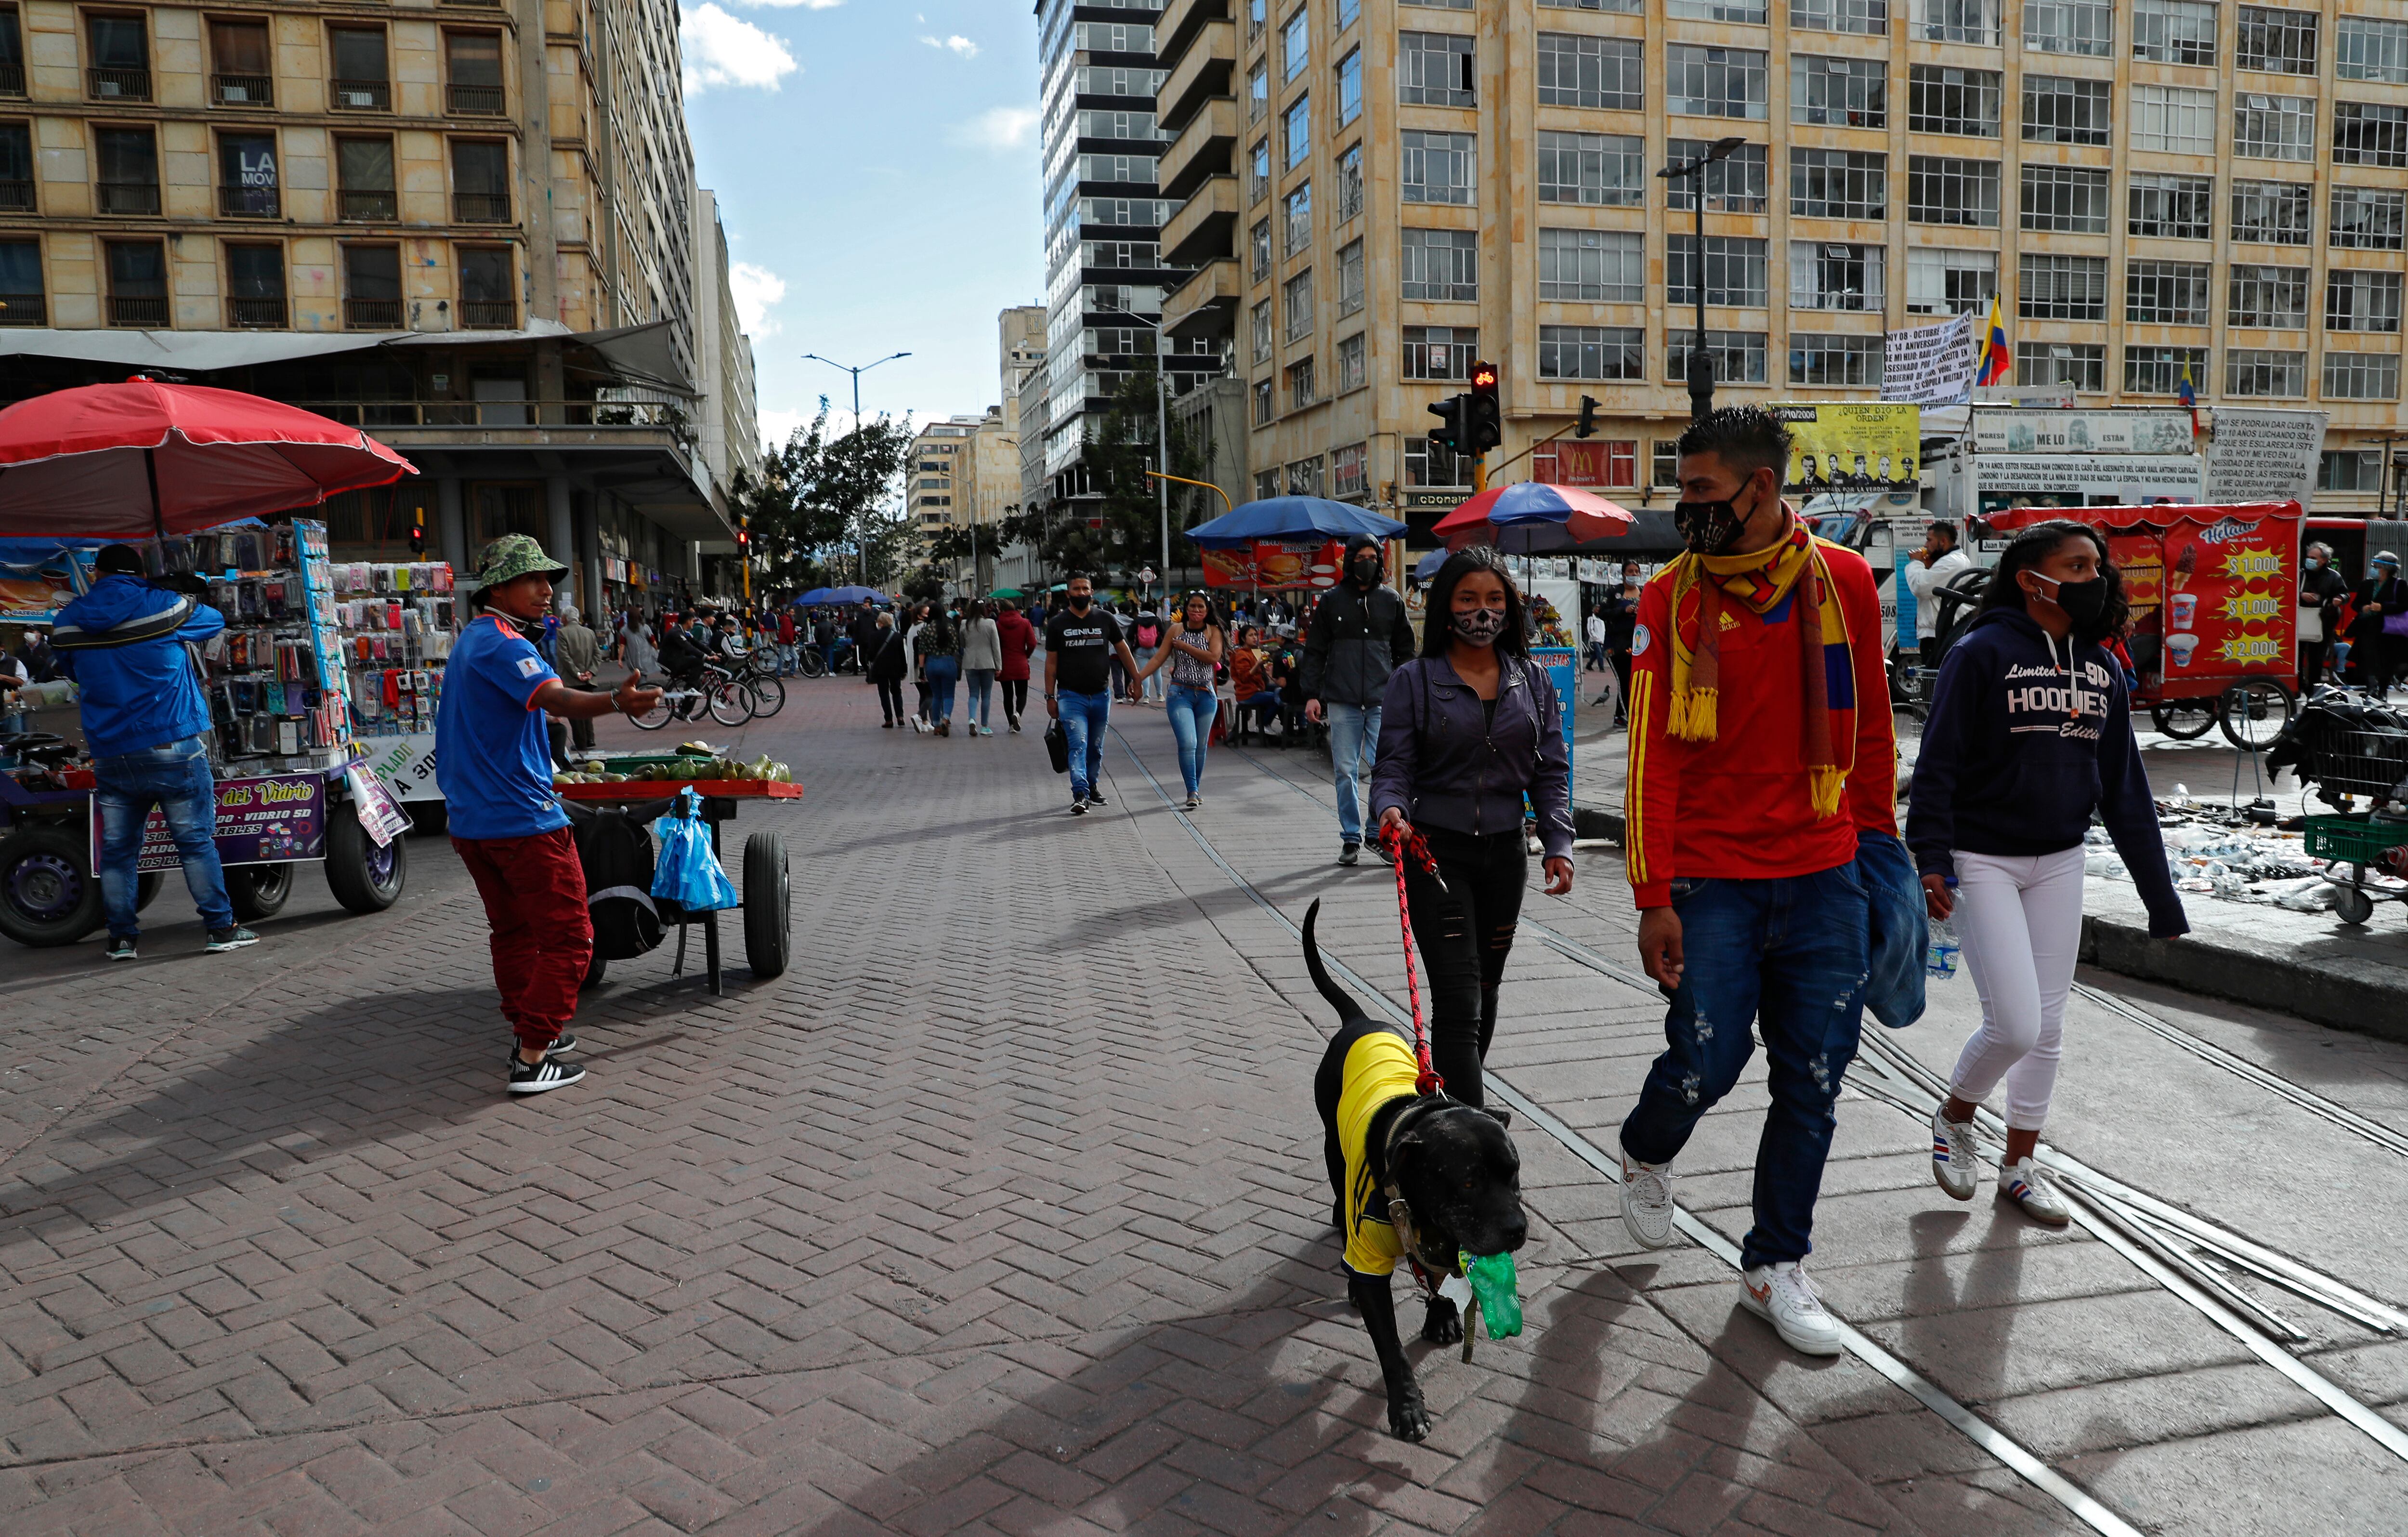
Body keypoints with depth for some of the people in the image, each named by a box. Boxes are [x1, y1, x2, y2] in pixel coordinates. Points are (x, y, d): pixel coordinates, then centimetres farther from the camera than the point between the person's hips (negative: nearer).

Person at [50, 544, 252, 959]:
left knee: (117, 849, 11)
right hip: (173, 749, -3)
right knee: (196, 842, 2)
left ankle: (122, 936, 14)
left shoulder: (67, 623, 6)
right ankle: (221, 928, 4)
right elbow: (215, 620, 12)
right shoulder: (166, 607, -5)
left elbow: (68, 669, 21)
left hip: (110, 757, 3)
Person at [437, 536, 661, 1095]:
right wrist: (616, 701, -54)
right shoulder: (502, 644, -17)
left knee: (514, 931, 21)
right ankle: (533, 1058, -5)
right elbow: (557, 698, -36)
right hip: (523, 818, -10)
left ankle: (532, 1032, 31)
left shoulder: (471, 639, 16)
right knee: (567, 937, -4)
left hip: (470, 819, 10)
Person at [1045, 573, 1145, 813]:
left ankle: (1093, 787, 28)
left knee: (1096, 747, 13)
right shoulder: (1057, 623, 1)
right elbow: (1051, 662, 3)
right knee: (1078, 745, -14)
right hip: (1071, 696, -2)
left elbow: (1123, 650, 10)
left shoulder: (1106, 619, 4)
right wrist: (1050, 697, 0)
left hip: (1101, 695, 2)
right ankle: (1080, 795, -21)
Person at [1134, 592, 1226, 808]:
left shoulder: (1213, 631, 3)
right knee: (1188, 743, -15)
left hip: (1206, 695, 2)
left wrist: (1185, 646, -11)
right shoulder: (1176, 630, 3)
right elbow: (1159, 658, 1)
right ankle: (1193, 793, -15)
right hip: (1180, 694, -2)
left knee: (1200, 746, 8)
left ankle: (1196, 791, 22)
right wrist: (1138, 678, -9)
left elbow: (1213, 657, -13)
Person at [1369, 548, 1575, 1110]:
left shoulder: (1533, 682, 6)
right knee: (1458, 999, -12)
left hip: (1505, 853, 4)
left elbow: (1551, 773, 7)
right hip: (1436, 853, -4)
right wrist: (1391, 810, -25)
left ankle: (1451, 1105, 36)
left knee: (1486, 989, 16)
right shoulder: (1413, 681, -3)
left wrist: (1558, 844, -4)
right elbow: (1394, 767, -4)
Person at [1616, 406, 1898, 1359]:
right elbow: (1653, 754, -6)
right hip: (1714, 878, -2)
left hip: (1826, 878, 3)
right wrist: (1654, 897, -10)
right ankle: (1647, 1155, 33)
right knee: (1706, 1062, -2)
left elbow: (1870, 725, 11)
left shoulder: (1843, 582, 2)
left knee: (1811, 1082, 6)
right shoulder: (1671, 598, -4)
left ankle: (1775, 1267, 24)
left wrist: (1877, 841, 12)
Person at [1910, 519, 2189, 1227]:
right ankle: (1954, 1116, 20)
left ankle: (2019, 1165, 27)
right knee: (2016, 1026, -11)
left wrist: (2160, 895, 10)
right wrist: (1932, 860, -21)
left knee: (2048, 1025, 10)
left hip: (2060, 863, 6)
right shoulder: (1982, 654, -11)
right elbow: (1938, 763, -12)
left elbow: (2124, 786, 11)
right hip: (1983, 861, -6)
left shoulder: (2101, 668, 7)